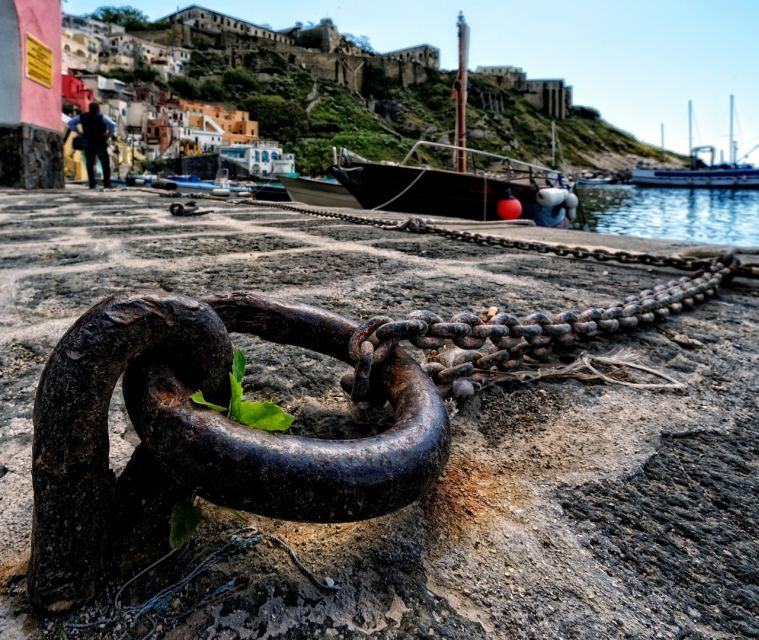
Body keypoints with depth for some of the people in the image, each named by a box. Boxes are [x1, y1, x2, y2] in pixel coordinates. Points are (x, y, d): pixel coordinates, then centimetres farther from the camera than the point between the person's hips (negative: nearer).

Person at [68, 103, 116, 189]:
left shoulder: (82, 117, 8)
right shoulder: (102, 117, -6)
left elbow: (71, 123, 12)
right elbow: (112, 125, -20)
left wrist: (78, 132, 11)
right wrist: (109, 134, -9)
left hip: (88, 144, 3)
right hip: (100, 143, -3)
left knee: (90, 165, 7)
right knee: (105, 164, 3)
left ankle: (92, 184, 0)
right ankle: (107, 184, -3)